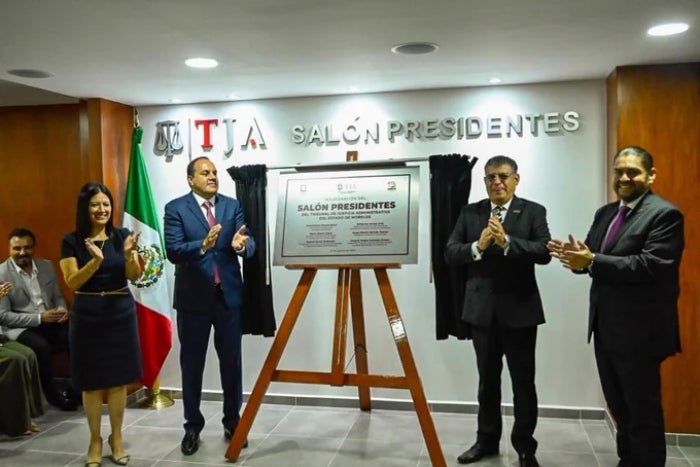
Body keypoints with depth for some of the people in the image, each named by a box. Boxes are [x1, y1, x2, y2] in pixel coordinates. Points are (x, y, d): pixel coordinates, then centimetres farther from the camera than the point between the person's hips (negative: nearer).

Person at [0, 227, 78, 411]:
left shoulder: (46, 266, 7)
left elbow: (58, 296, 15)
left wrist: (62, 309, -10)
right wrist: (39, 317, -21)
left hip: (50, 320, 5)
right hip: (20, 327, -5)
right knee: (42, 346, -34)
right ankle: (52, 393, -11)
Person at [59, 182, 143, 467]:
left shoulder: (122, 236, 1)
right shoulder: (72, 241, -4)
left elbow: (135, 276, -3)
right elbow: (72, 283, -9)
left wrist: (129, 254, -22)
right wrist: (96, 261, -24)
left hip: (121, 312, 1)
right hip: (87, 315, -1)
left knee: (118, 379, 8)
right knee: (92, 381, 5)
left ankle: (116, 437, 23)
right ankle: (95, 440, 20)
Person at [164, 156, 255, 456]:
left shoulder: (232, 206, 4)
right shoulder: (175, 208, -4)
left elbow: (250, 245, -5)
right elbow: (173, 251, -15)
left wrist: (241, 245, -29)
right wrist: (203, 245, -32)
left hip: (229, 294, 2)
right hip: (193, 296, -2)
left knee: (231, 361, 10)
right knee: (192, 363, 10)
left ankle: (232, 422, 26)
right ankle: (192, 426, 25)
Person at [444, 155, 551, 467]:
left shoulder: (533, 212, -2)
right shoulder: (470, 213, 5)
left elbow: (544, 252, -15)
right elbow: (450, 253, -2)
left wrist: (507, 242, -27)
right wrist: (477, 246, -19)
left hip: (519, 309, -2)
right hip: (482, 309, 3)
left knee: (523, 382, 7)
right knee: (487, 379, 16)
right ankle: (487, 439, 31)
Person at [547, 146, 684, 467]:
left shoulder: (664, 214, -12)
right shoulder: (605, 213, 13)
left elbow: (652, 265, -25)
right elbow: (591, 258, 9)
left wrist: (592, 261, -29)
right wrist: (574, 254, -15)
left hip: (639, 330, -8)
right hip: (605, 326, 8)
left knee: (643, 410, 5)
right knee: (619, 406, 21)